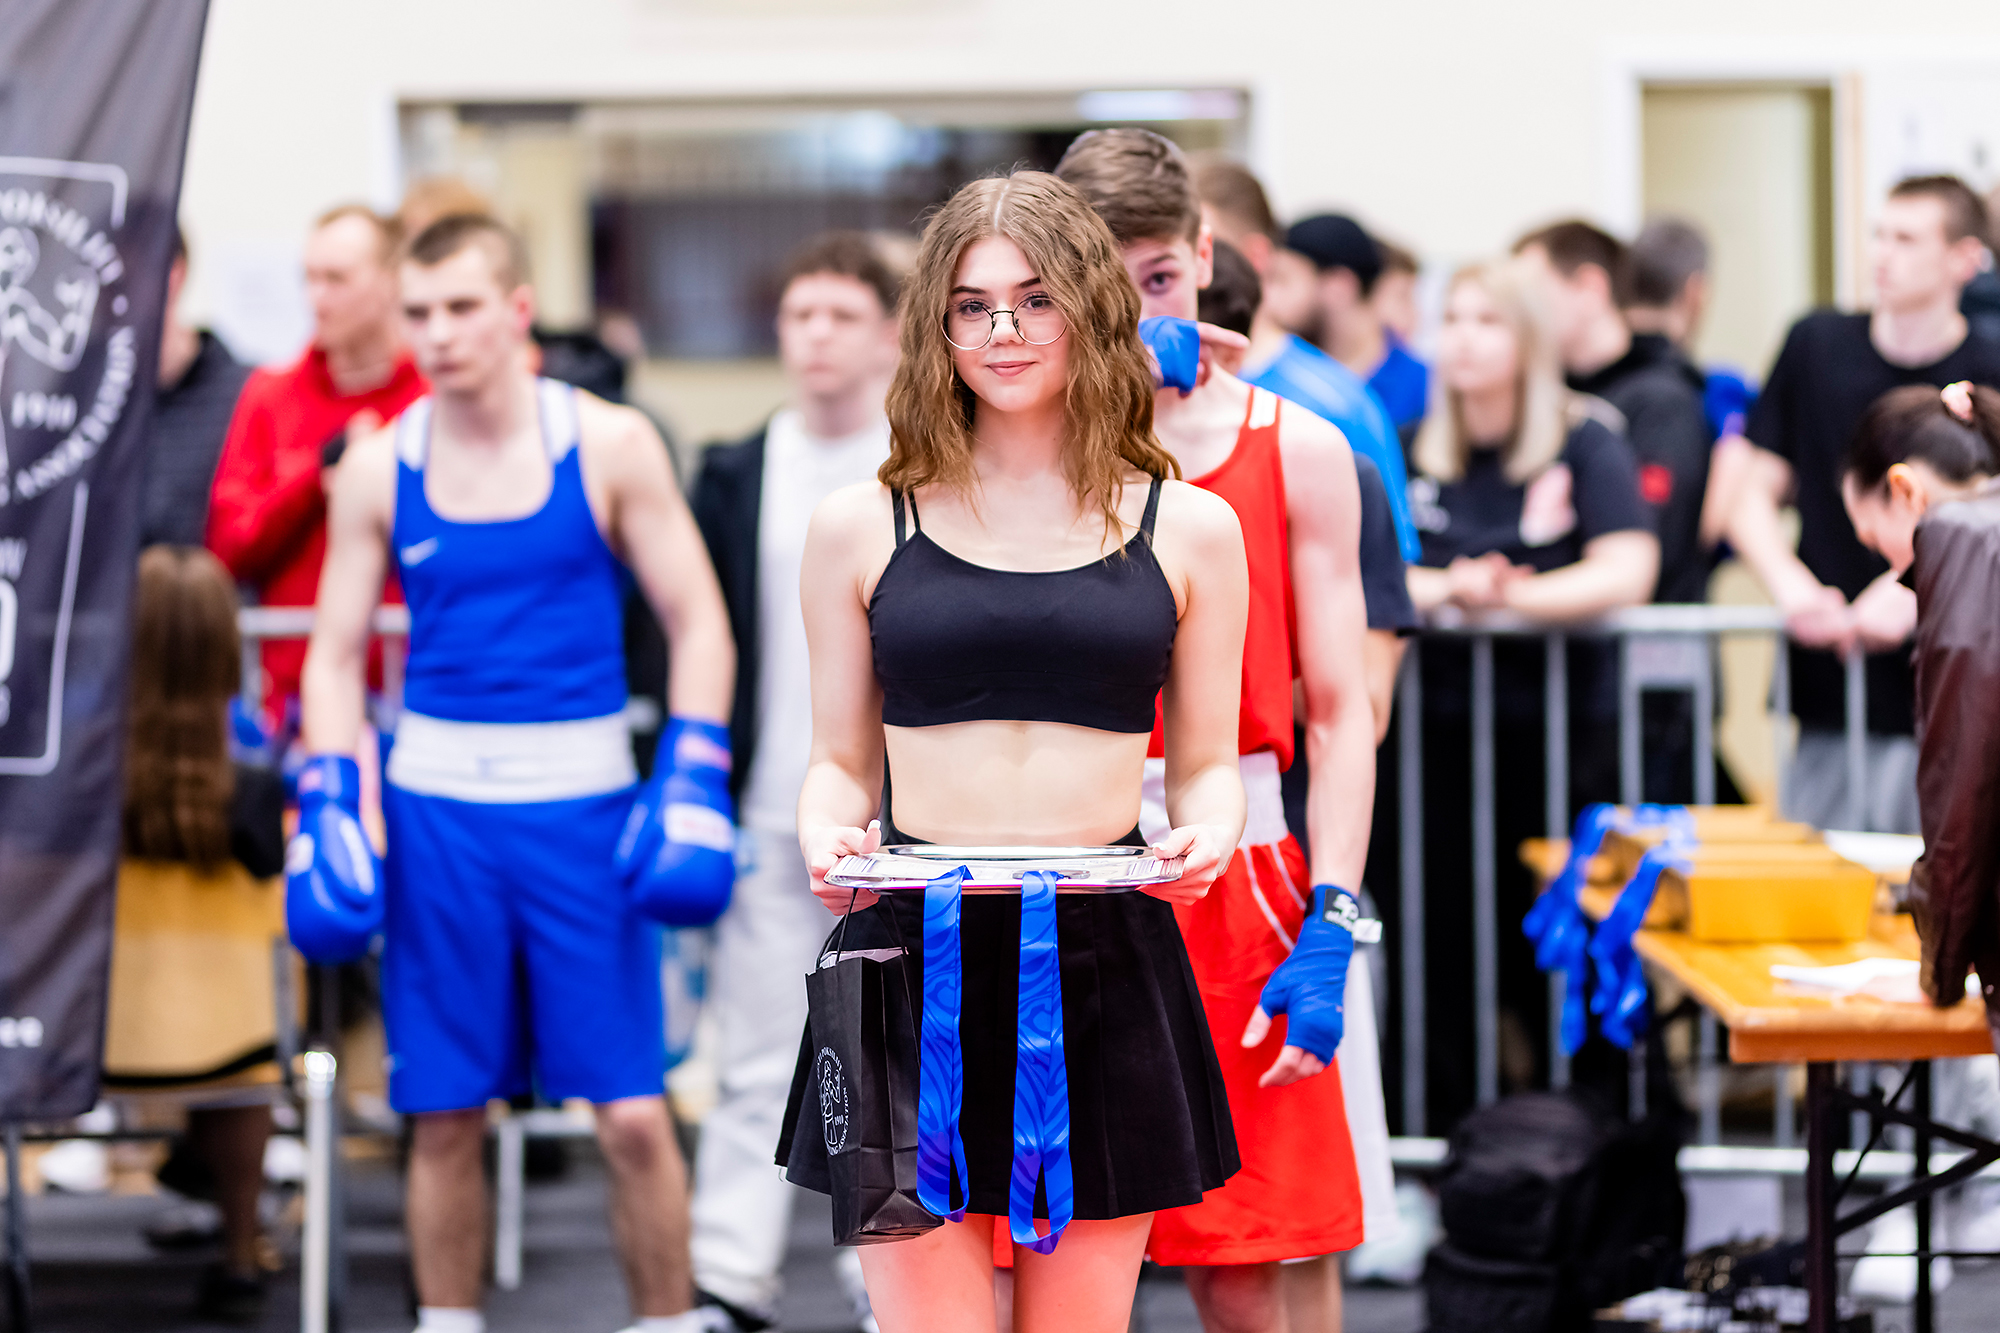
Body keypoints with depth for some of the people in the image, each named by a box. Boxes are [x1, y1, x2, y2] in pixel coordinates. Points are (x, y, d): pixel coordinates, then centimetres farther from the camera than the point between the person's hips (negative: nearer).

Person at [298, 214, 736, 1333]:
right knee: (445, 1115, 6)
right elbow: (337, 652, 10)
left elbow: (698, 621, 1)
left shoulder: (608, 446, -1)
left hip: (583, 799, -2)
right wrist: (329, 798, -2)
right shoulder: (379, 468, 4)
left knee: (631, 1109, -3)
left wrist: (692, 778, -10)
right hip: (438, 800, 2)